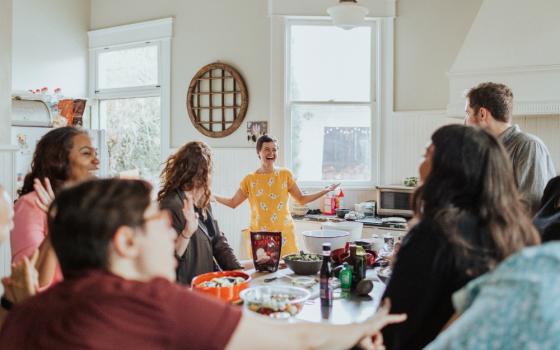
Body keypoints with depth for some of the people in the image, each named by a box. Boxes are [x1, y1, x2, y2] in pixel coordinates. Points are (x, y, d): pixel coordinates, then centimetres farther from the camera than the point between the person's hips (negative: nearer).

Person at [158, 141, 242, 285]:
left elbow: (218, 241, 14)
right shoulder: (171, 205, -16)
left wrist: (238, 270, 1)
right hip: (188, 290, -8)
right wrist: (187, 232, -34)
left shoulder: (203, 202, 13)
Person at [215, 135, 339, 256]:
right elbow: (232, 203, 10)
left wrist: (325, 191, 1)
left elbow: (302, 199, 10)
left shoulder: (285, 174, 5)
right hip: (259, 234, 0)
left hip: (284, 233, 0)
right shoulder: (250, 180, 4)